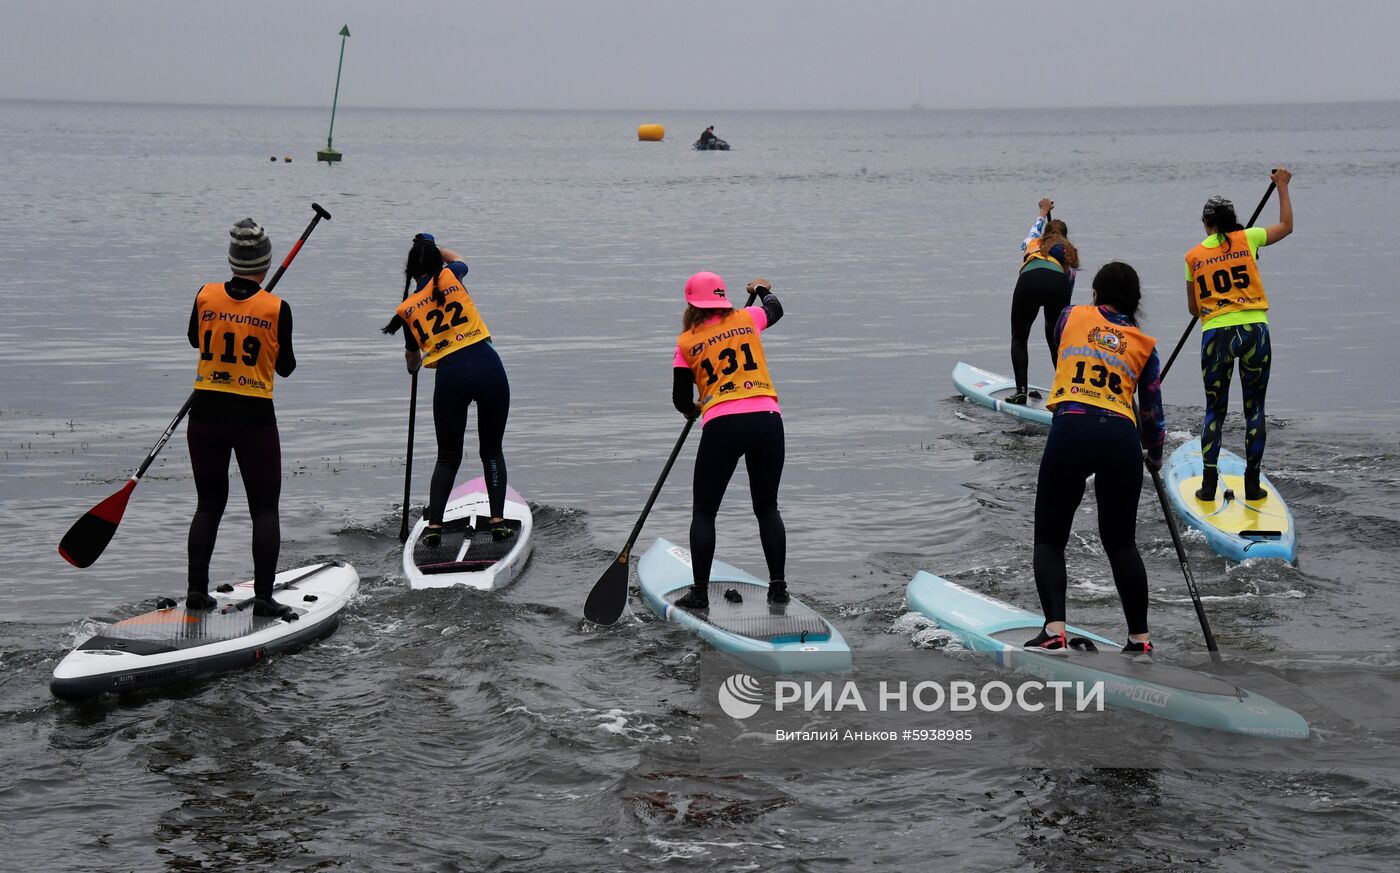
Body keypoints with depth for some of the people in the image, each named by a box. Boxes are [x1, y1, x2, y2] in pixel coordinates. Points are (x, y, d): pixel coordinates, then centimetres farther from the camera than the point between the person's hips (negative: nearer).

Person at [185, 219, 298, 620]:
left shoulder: (206, 296, -3)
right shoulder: (276, 308, -11)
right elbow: (285, 368, 0)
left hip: (206, 414, 3)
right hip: (254, 419, -3)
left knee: (209, 504, 16)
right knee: (265, 509, 6)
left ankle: (197, 590, 15)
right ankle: (263, 596, 0)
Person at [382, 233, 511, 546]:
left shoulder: (407, 309, 11)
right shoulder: (450, 277, 9)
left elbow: (412, 356, 27)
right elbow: (459, 260, 36)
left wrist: (414, 365, 49)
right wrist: (433, 248, 49)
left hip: (450, 375, 0)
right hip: (488, 366, 0)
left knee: (448, 456, 14)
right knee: (492, 450, 14)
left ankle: (434, 526, 4)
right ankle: (498, 521, 6)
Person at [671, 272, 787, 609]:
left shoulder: (687, 343, 8)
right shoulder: (747, 319, 14)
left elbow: (681, 401, 14)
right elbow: (775, 309, 38)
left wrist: (693, 409, 37)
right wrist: (762, 289, 60)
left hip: (721, 427, -3)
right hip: (766, 420, 3)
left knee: (704, 512, 9)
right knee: (767, 508, 16)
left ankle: (700, 592, 6)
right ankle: (778, 587, 12)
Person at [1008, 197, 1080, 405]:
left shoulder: (1033, 243, 35)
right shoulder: (1071, 253, 34)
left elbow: (1034, 231, 61)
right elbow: (1070, 286, 30)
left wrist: (1043, 212, 77)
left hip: (1029, 280, -1)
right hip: (1058, 283, 1)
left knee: (1019, 337, 13)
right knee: (1056, 341, 18)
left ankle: (1021, 390, 1)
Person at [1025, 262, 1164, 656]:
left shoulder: (1071, 316, 13)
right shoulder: (1144, 345, 15)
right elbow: (1152, 412, 20)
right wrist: (1155, 456, 37)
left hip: (1070, 431, -2)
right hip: (1121, 438, 2)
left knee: (1049, 538, 8)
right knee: (1121, 542, 16)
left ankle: (1054, 631, -9)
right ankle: (1139, 638, 15)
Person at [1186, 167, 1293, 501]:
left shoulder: (1193, 256, 9)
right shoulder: (1246, 239, 4)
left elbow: (1193, 308, 17)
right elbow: (1286, 226, 21)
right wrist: (1282, 186, 30)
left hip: (1215, 335, 1)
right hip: (1253, 332, -1)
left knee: (1214, 410, 12)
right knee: (1254, 409, 9)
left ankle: (1209, 483, 6)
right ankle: (1252, 484, 9)